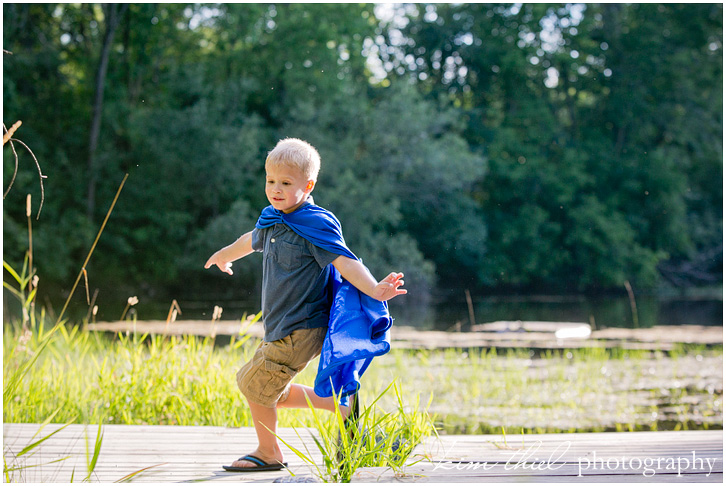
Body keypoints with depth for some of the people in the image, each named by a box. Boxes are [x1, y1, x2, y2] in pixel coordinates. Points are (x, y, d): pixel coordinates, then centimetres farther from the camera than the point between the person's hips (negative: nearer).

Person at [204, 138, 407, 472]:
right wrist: (226, 255, 51)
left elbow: (345, 262, -26)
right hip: (283, 328, 9)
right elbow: (253, 240, 31)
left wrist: (374, 290, -43)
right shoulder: (271, 219, 8)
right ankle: (340, 406, 25)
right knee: (277, 394, 16)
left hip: (301, 331, -9)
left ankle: (268, 452, 16)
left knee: (256, 383, -2)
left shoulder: (316, 224, -18)